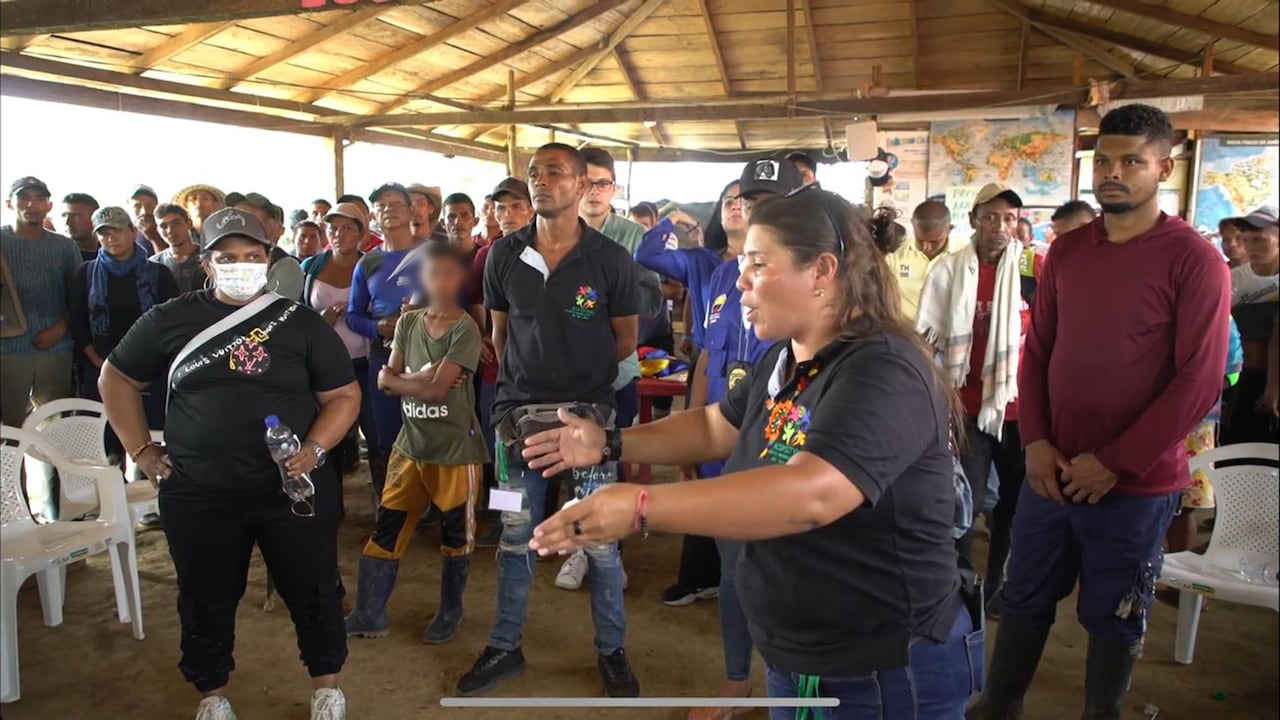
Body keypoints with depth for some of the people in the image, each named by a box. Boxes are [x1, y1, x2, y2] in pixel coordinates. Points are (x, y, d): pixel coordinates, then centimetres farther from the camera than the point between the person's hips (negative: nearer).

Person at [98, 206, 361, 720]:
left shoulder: (300, 322, -1)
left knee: (313, 592, 10)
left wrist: (314, 449, -16)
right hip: (198, 496, 1)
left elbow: (344, 395, 0)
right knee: (207, 601, 15)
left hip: (292, 489, -1)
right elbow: (117, 379, 14)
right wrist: (141, 451, 7)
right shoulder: (170, 320, 2)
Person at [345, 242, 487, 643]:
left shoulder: (465, 329, -12)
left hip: (456, 448, -5)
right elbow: (385, 380, 0)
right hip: (411, 444, 5)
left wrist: (401, 379, -5)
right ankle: (368, 615, 20)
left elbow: (437, 389, -19)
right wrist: (423, 377, -14)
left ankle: (450, 613, 27)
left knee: (455, 534, 9)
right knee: (387, 529, 8)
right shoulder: (408, 322, 5)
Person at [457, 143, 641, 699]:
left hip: (589, 412, -2)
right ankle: (505, 647, 30)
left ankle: (611, 649, 26)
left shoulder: (610, 259, -6)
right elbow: (499, 333, 12)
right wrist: (526, 376, 9)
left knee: (600, 539, 6)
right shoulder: (504, 255, 1)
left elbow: (625, 340, 3)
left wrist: (579, 373, 8)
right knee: (516, 537, 14)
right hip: (518, 411, 2)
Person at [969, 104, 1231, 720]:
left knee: (1114, 620, 12)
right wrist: (1035, 442, -3)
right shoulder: (1066, 250, 6)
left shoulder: (1194, 261, -10)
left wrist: (1114, 462, -14)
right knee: (1023, 601, 16)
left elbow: (1199, 382, -13)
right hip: (1054, 472, 5)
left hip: (1137, 485, -4)